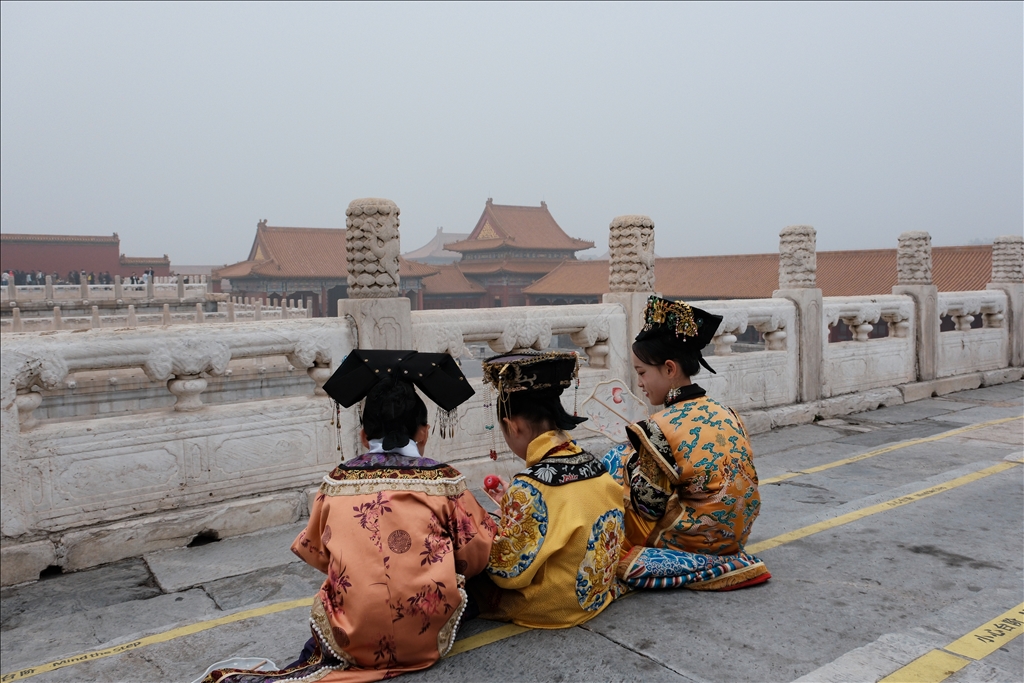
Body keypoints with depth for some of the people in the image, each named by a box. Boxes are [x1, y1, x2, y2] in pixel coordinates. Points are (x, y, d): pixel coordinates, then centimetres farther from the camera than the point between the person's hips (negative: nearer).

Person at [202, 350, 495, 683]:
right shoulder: (444, 480, -3)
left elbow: (314, 553, 13)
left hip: (351, 639, 3)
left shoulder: (337, 482, 2)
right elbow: (476, 556, 2)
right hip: (427, 636, -2)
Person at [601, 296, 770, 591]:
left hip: (699, 538, -5)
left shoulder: (661, 428, -24)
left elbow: (649, 504, -20)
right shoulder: (725, 412, -1)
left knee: (615, 462, -2)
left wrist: (632, 458, -3)